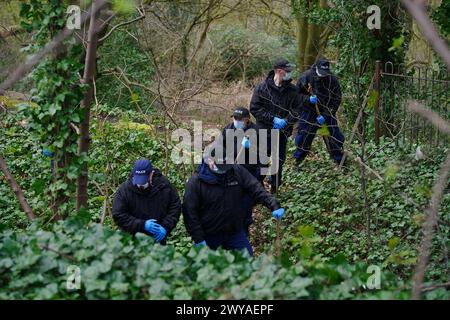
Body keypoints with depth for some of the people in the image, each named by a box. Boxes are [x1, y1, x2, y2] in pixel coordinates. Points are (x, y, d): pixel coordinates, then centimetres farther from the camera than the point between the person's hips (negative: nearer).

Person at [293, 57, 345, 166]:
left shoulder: (332, 79, -14)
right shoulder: (306, 77, -13)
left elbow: (336, 100, -10)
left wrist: (325, 116, -17)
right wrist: (308, 99, -23)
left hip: (327, 112, 0)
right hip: (308, 112, 0)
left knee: (334, 137, 0)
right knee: (303, 136, 3)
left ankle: (340, 160, 14)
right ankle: (298, 160, 18)